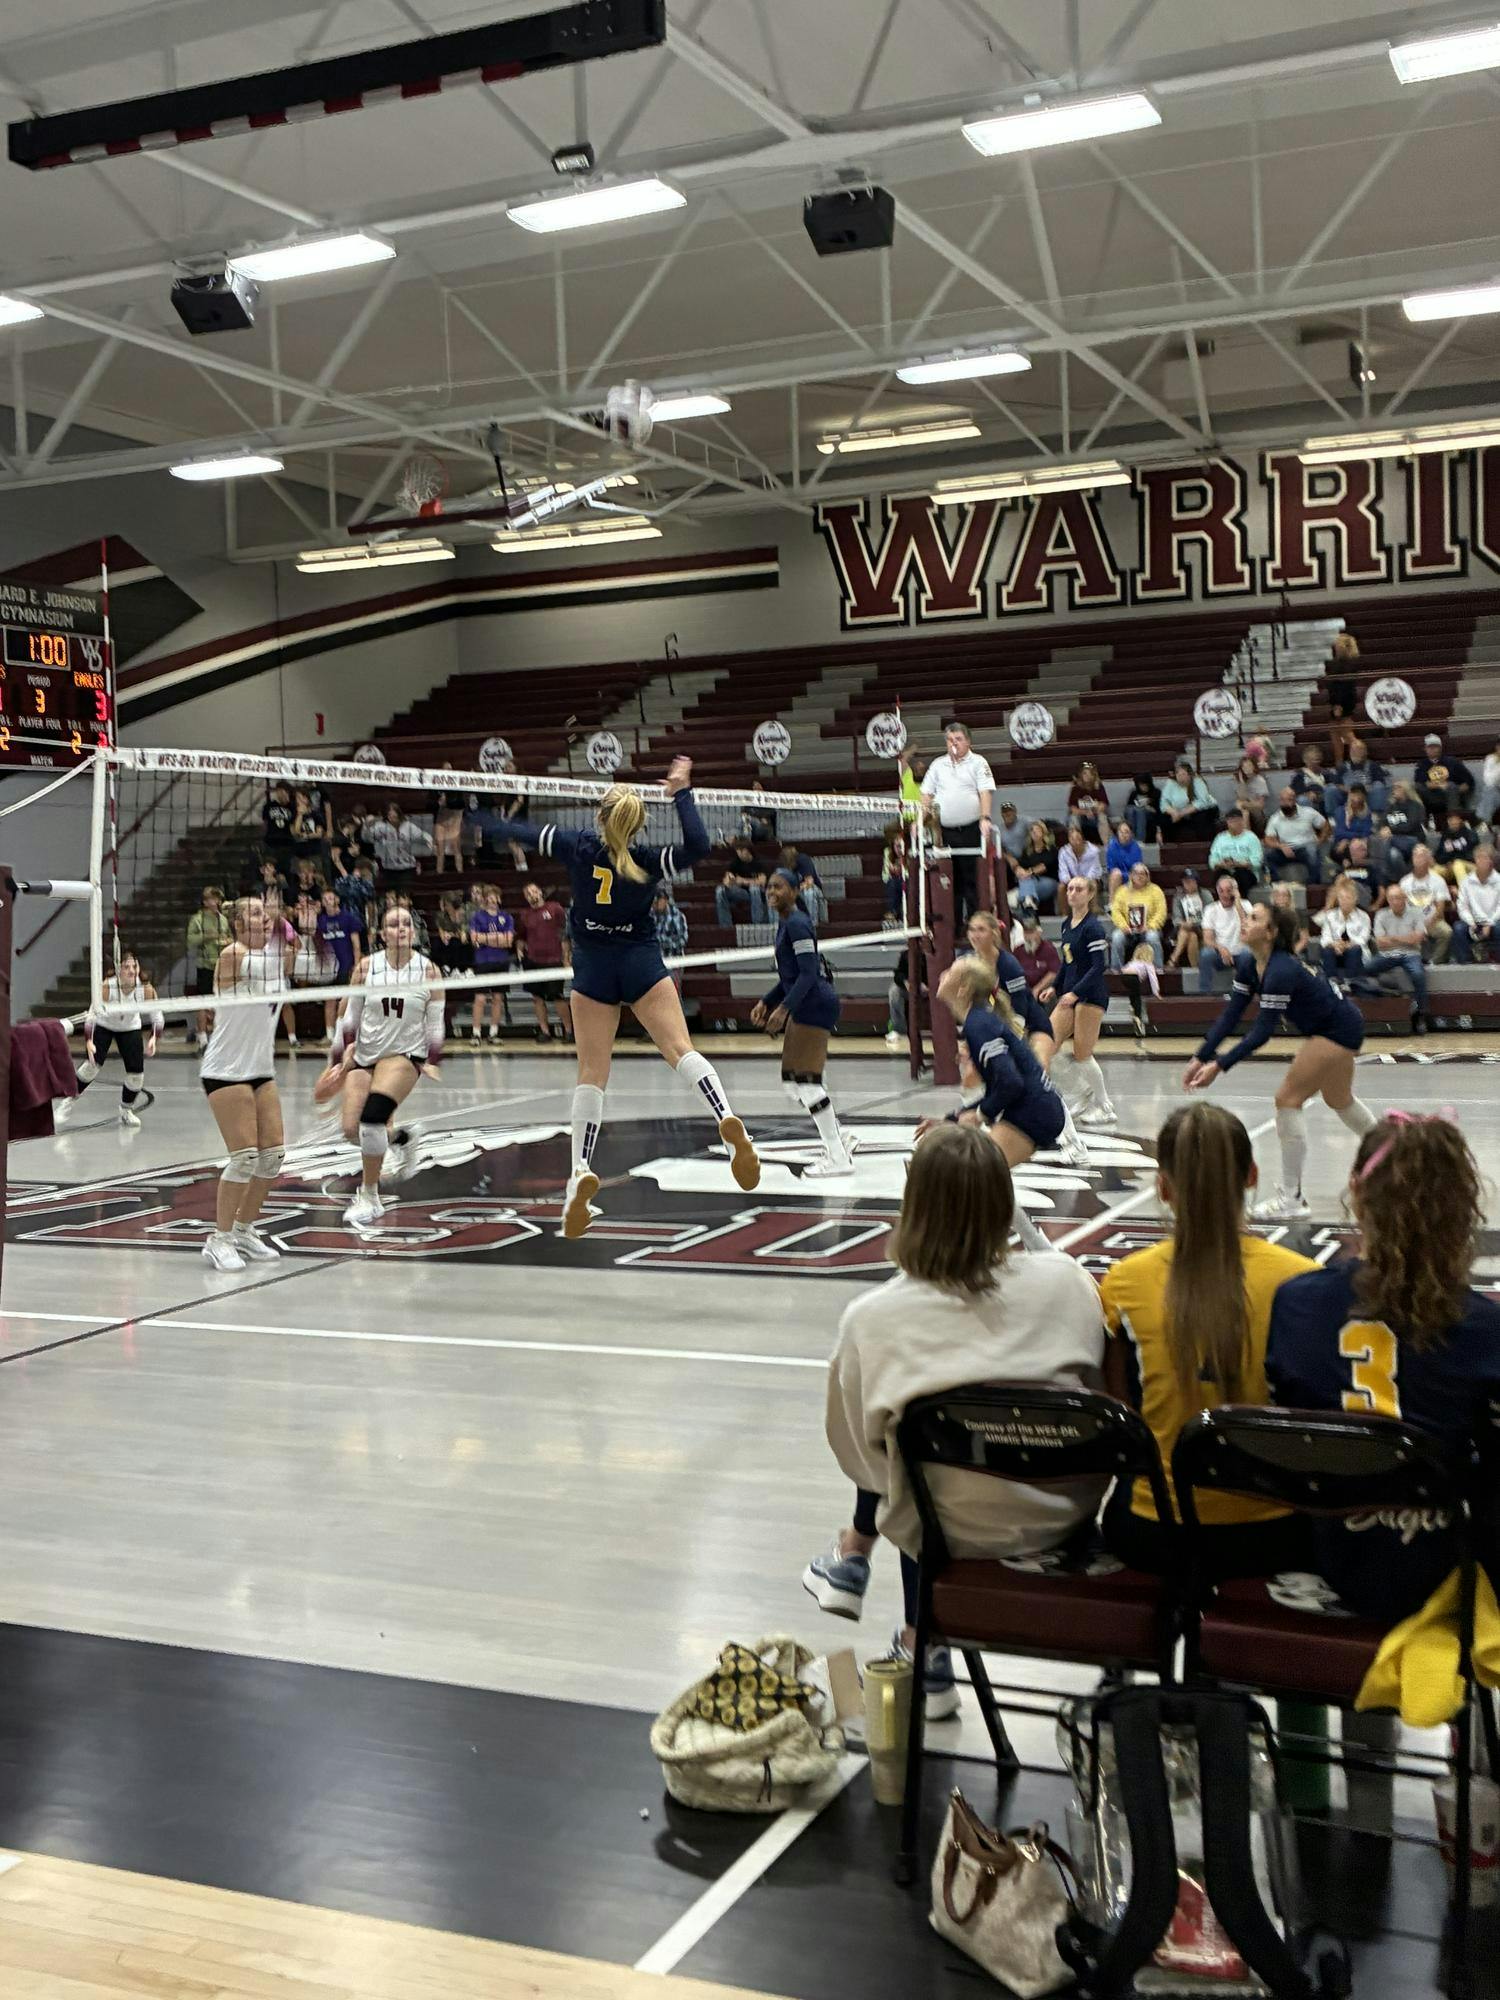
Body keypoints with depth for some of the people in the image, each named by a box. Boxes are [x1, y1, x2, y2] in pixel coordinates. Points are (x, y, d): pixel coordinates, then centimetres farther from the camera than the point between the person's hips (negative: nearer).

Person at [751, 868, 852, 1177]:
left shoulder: (797, 923, -14)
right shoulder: (785, 923, 16)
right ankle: (838, 1143, 18)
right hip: (804, 1007, 10)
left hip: (815, 1004, -10)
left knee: (806, 1080, -10)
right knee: (790, 1081, 12)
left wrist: (784, 1008, -27)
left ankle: (838, 1158, -5)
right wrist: (766, 1002, 19)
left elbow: (808, 973, -21)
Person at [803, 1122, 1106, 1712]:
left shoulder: (870, 1317, -18)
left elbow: (859, 1451, -5)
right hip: (1063, 1519, 3)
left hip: (957, 1531, -2)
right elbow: (1095, 1387, 2)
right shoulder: (1064, 1280, -13)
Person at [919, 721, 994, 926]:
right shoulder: (938, 765, 15)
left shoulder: (977, 763, 3)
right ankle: (955, 923, 11)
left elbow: (986, 791, -7)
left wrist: (985, 818, -22)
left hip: (970, 830, -4)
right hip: (945, 830, 4)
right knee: (951, 879, 6)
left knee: (972, 878, -4)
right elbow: (926, 794, 15)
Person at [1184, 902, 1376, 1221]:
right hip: (1327, 1027, 10)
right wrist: (1201, 1058, -14)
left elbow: (1261, 1031, -34)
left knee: (1288, 1098, -14)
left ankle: (1292, 1198, -7)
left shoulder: (1281, 971, -32)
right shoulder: (1248, 964, -6)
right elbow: (1230, 1015, -6)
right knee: (1339, 1100, 27)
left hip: (1339, 1030, -10)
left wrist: (1220, 1066, -37)